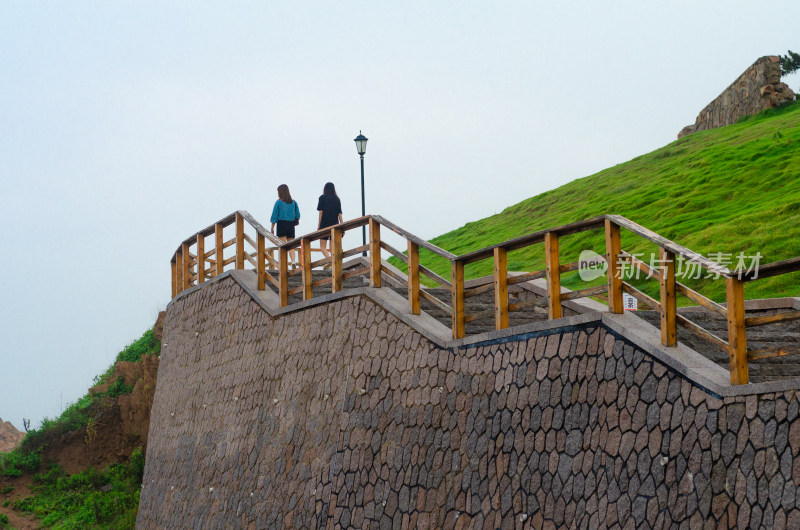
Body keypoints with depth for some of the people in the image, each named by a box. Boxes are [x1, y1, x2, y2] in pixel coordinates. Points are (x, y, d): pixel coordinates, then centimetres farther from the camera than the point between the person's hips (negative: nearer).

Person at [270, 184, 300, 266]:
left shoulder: (278, 202, -6)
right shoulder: (293, 203, 4)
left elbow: (274, 216, -3)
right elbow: (298, 215, 6)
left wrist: (272, 228, 4)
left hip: (281, 224, -3)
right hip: (291, 226, 3)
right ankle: (294, 261, -10)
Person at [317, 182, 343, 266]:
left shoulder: (322, 198, 0)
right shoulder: (337, 199, 9)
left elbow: (321, 212, -5)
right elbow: (340, 213, 7)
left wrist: (318, 226, -2)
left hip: (325, 224, -4)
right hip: (335, 225, 4)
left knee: (323, 247, -3)